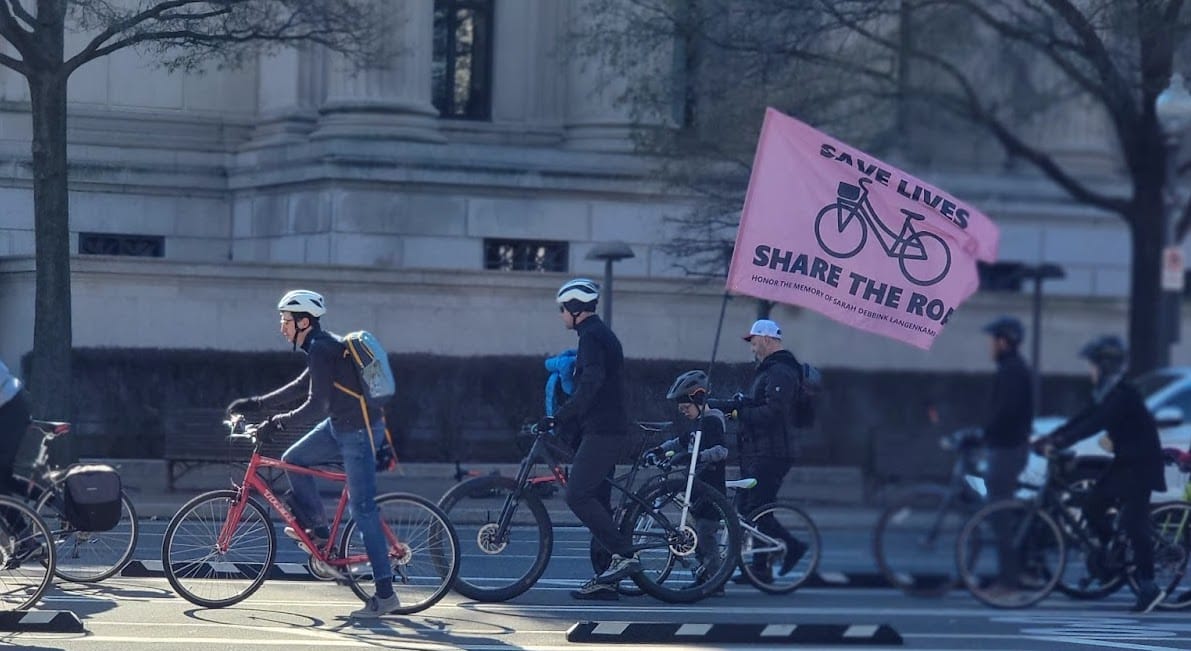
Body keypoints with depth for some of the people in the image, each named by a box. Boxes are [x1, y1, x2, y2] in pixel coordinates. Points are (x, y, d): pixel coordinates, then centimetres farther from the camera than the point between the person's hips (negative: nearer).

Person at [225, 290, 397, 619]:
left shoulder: (321, 350, -19)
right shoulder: (323, 346, 13)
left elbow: (316, 406, -23)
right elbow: (301, 387, 22)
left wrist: (277, 421, -15)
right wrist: (257, 403, 19)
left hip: (358, 431, -10)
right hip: (341, 425, 10)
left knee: (362, 509, -8)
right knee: (293, 460, 13)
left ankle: (385, 593, -7)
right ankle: (317, 529, 20)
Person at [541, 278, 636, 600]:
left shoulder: (592, 336, -11)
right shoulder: (601, 334, 21)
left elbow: (590, 384, -25)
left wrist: (558, 418, -28)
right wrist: (564, 423, 28)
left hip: (601, 433, -10)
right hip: (607, 431, 10)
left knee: (577, 496, -14)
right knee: (596, 500, 9)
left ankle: (625, 555, -17)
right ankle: (606, 581, 8)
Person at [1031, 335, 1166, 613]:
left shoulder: (1124, 395, -23)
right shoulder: (1108, 393, 7)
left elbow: (1094, 424, -30)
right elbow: (1084, 418, 9)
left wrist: (1059, 443, -32)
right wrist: (1050, 437, 1)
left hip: (1141, 465, -9)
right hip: (1124, 462, 9)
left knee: (1134, 523, -11)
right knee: (1093, 506, 4)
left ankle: (1148, 587, -9)